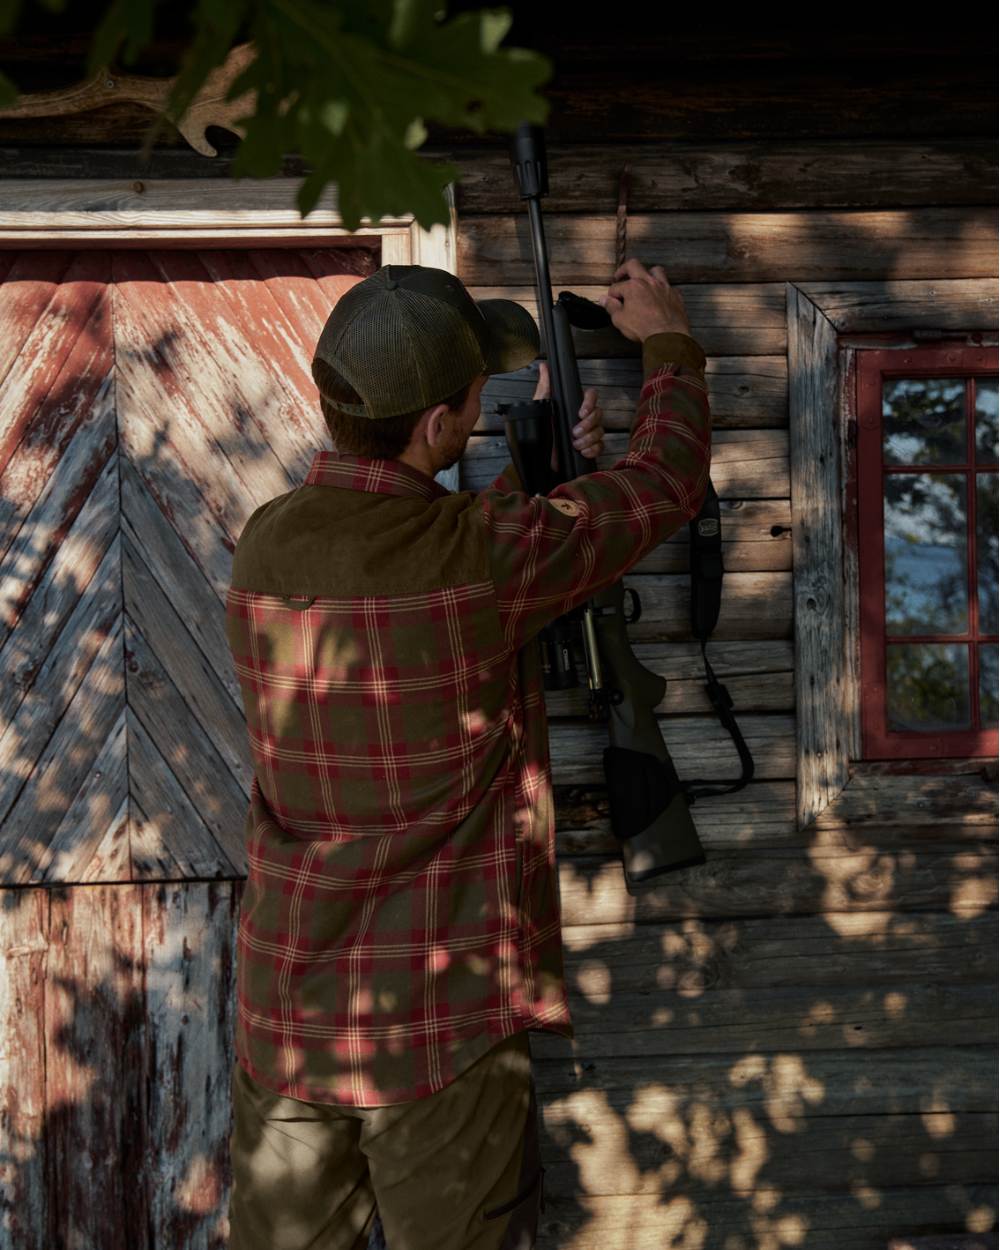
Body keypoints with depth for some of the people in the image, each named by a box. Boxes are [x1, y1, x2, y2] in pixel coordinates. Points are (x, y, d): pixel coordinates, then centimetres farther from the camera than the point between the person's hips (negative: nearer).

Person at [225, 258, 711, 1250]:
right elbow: (667, 481, -3)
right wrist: (667, 341, 15)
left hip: (281, 1017, 5)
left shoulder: (266, 546, -4)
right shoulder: (486, 555, -19)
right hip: (444, 1024, -5)